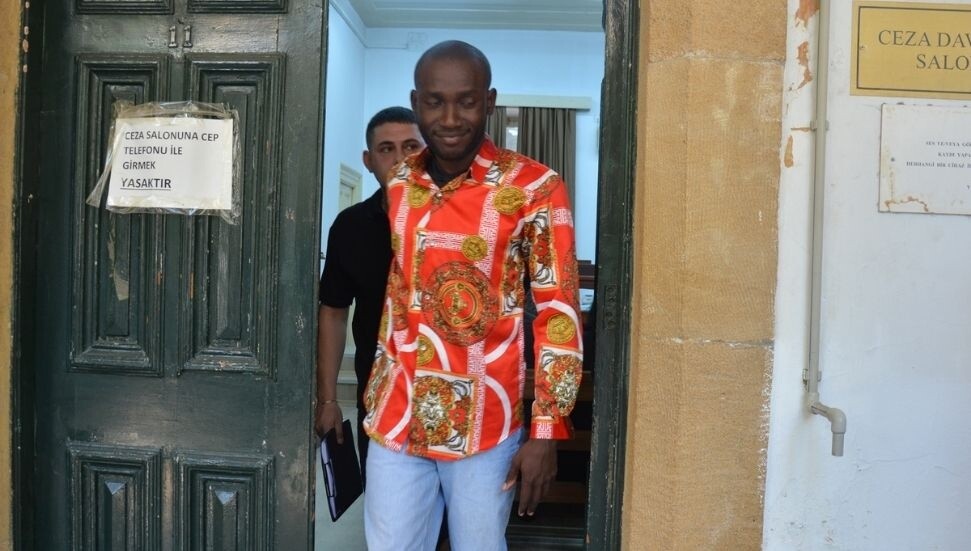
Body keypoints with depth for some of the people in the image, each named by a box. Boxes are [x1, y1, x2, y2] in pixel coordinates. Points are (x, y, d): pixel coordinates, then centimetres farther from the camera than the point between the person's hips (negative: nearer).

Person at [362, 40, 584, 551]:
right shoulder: (398, 186, 4)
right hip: (396, 416, 4)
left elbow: (558, 310, -9)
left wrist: (545, 431, -12)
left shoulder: (534, 188, -10)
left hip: (485, 422, -3)